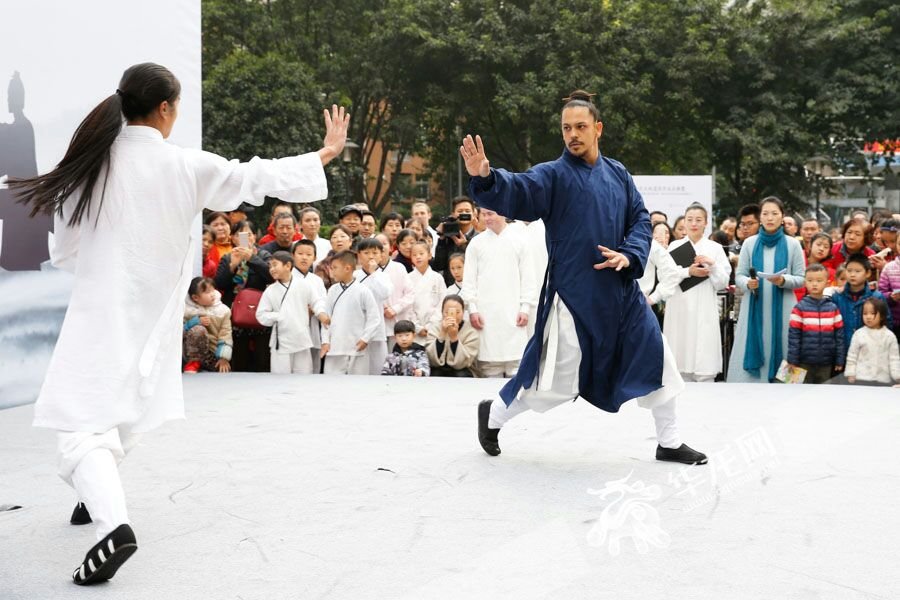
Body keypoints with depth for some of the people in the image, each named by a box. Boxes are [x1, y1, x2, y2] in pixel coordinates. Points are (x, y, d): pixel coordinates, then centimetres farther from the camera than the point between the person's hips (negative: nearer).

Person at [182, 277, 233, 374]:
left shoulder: (222, 311, 0)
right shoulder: (187, 310, -2)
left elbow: (225, 335, -4)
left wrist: (224, 357, -14)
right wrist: (195, 322, -19)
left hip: (213, 352, 2)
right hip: (191, 351, -2)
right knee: (198, 329, -33)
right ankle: (193, 363, -16)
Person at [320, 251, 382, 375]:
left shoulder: (363, 291, -5)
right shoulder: (333, 290, 7)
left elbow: (373, 317, -2)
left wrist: (365, 338, -8)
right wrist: (325, 341, 4)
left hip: (357, 348, -3)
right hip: (334, 348, 3)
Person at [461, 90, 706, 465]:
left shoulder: (617, 174, 9)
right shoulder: (553, 175, -7)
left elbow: (641, 220, 11)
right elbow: (517, 192, -24)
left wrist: (629, 255, -9)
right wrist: (485, 177, -45)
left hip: (621, 291, 5)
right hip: (573, 296, -5)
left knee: (657, 360, 10)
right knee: (556, 383, -1)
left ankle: (669, 442, 28)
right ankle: (493, 414, 24)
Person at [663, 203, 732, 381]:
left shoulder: (715, 248, 8)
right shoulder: (674, 246, 10)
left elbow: (722, 283, 5)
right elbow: (663, 276, -1)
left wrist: (713, 265, -12)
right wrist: (688, 272, -13)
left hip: (704, 312, -1)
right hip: (679, 311, 1)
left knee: (705, 369, -8)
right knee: (680, 363, 1)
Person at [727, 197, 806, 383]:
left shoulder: (792, 244, 4)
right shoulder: (749, 243, 7)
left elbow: (801, 279, 3)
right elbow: (739, 276, 6)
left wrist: (783, 280, -16)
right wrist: (748, 283, -16)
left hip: (781, 310, -1)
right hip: (754, 309, 1)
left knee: (778, 351, -3)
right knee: (751, 352, -2)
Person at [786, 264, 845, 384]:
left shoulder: (833, 308, 2)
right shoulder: (800, 308, -5)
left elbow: (839, 336, 5)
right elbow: (794, 335, -5)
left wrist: (840, 360, 4)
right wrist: (792, 360, -8)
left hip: (826, 363, 2)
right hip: (804, 362, -2)